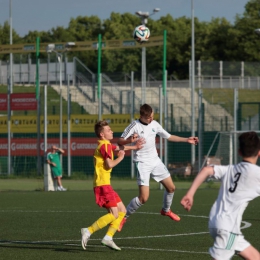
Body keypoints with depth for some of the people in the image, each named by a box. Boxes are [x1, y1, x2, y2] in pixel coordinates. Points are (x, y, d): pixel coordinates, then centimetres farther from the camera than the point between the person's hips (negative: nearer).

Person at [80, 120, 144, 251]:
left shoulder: (107, 145, 19)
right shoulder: (105, 145, -11)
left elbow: (119, 148, 38)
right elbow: (109, 164, -20)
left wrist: (134, 147, 39)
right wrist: (120, 158, -4)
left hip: (105, 184, 10)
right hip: (103, 185, -10)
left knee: (122, 210, 11)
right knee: (114, 214, -14)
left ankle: (108, 238, 5)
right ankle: (88, 231, -18)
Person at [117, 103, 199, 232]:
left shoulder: (154, 124, 3)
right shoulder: (135, 126, -14)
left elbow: (168, 137, 16)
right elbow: (120, 141, -13)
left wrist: (187, 140, 12)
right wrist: (131, 140, -34)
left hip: (155, 161, 6)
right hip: (142, 163, -6)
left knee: (171, 187, 11)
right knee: (143, 198, -15)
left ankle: (166, 210, 39)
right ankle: (124, 217, 3)